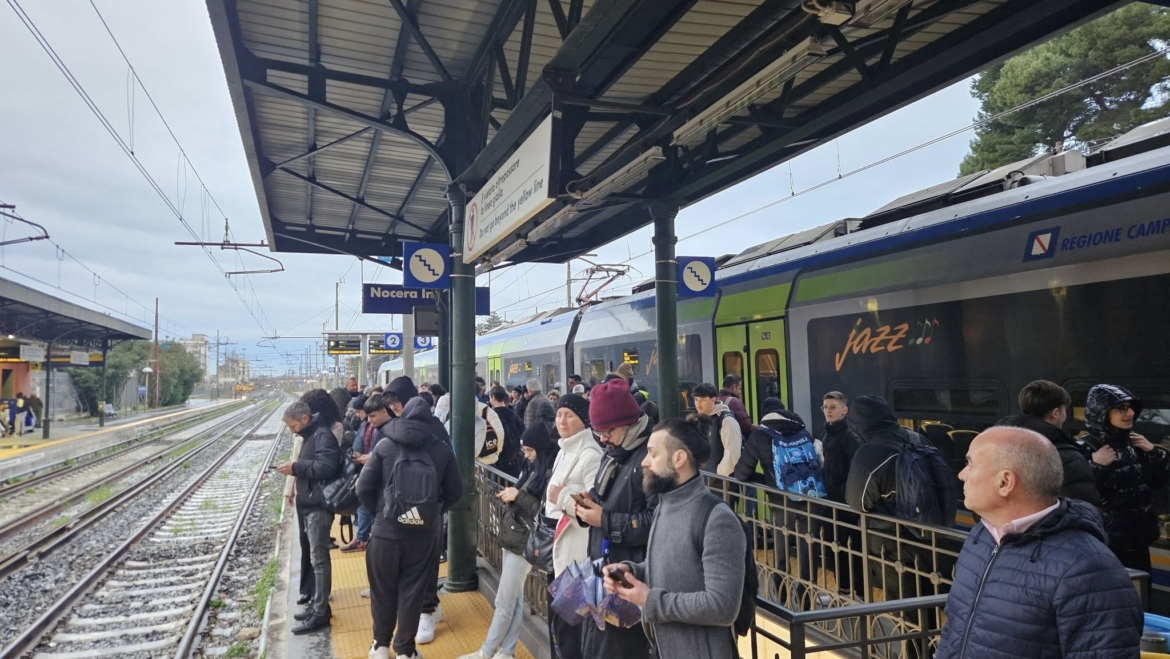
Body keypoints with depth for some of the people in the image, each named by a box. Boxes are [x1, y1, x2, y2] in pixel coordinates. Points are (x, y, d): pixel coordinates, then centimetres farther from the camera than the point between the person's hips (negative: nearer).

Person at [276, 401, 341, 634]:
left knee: (319, 558, -5)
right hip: (310, 504, 10)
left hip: (319, 505, -10)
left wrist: (295, 467, -19)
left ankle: (320, 612, 1)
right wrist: (295, 468, 4)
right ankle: (318, 604, 25)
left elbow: (327, 466, -27)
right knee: (316, 557, 16)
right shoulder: (310, 436, 16)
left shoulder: (323, 435, -15)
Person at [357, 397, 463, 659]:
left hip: (386, 530, 0)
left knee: (383, 590, 16)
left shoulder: (385, 446, -6)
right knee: (412, 591, 11)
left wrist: (379, 512, 10)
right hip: (424, 533, 1)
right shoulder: (443, 449, -4)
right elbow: (455, 492, 0)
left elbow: (363, 488, -6)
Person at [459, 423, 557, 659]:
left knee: (503, 603, 4)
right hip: (512, 538, 8)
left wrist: (518, 496, -19)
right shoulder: (532, 469, 10)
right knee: (514, 601, 16)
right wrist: (511, 496, -3)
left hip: (524, 543, -8)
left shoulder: (551, 474, -17)